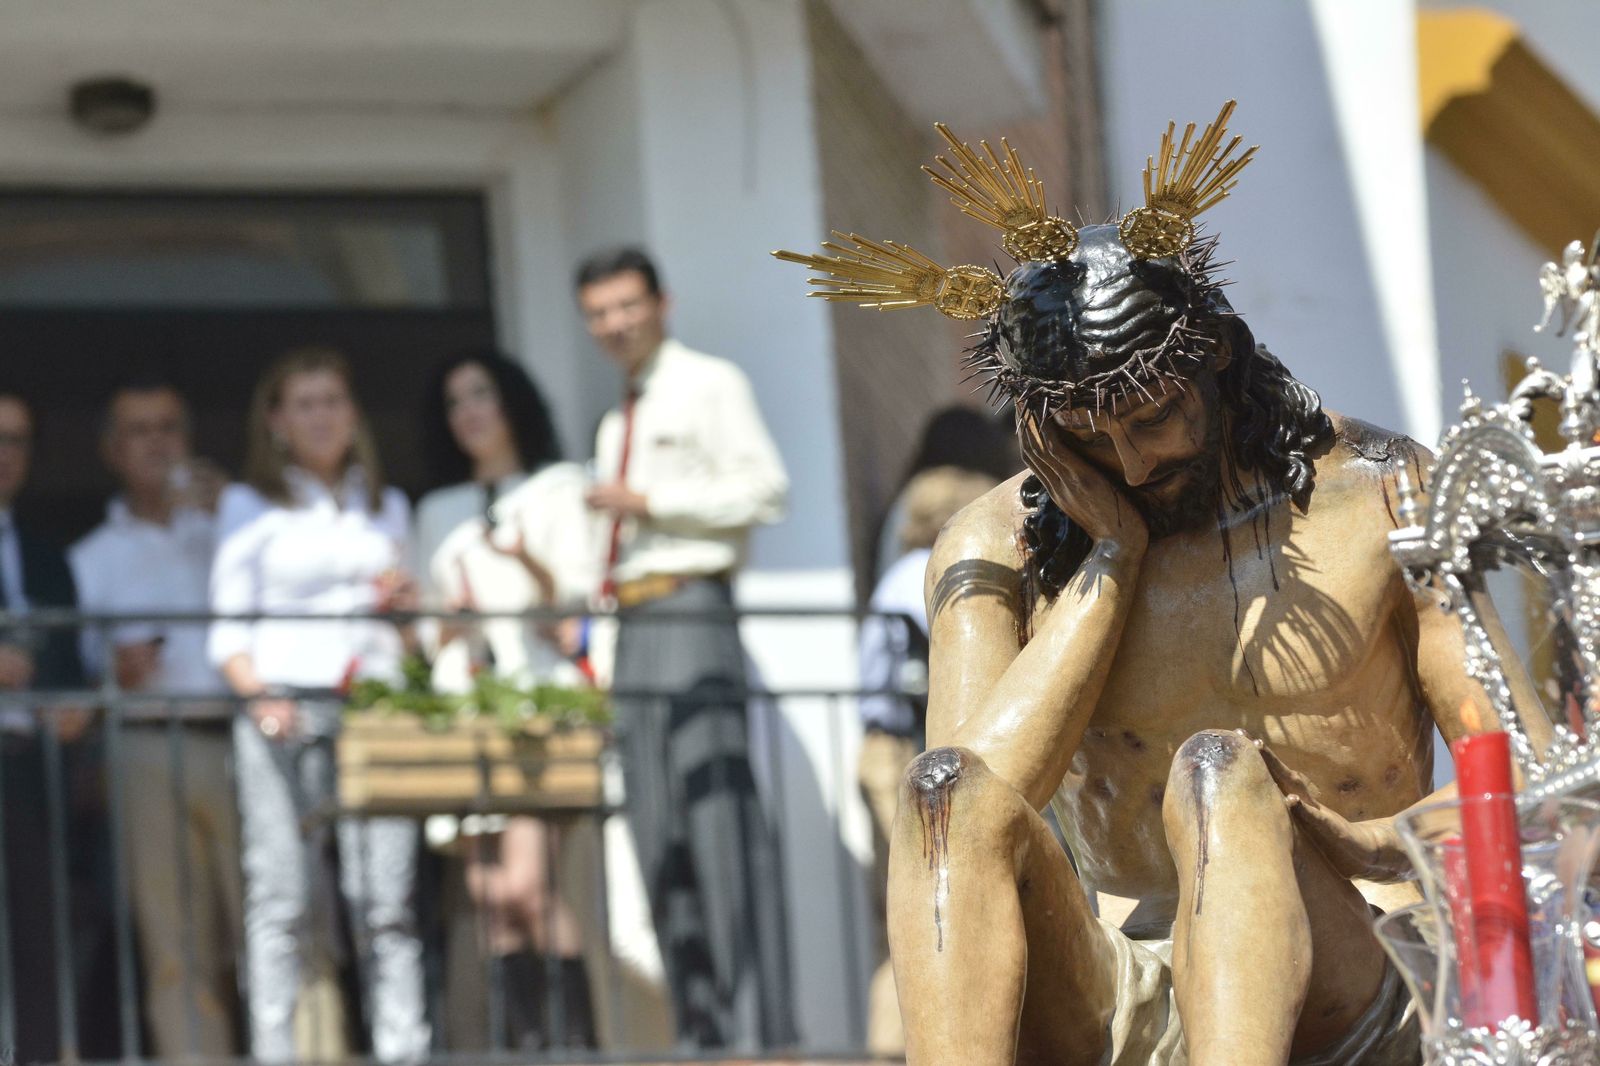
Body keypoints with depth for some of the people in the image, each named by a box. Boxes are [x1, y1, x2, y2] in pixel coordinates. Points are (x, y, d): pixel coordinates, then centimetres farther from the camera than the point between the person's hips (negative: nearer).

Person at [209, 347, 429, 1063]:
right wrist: (260, 697, -13)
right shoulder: (249, 507, 12)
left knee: (386, 896, -6)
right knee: (284, 898, -10)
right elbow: (228, 631, 4)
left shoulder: (387, 508, 22)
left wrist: (406, 603, 3)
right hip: (285, 712, -3)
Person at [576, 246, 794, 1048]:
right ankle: (700, 1027, 7)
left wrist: (649, 502, -13)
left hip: (690, 609, -9)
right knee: (659, 835, 5)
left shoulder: (709, 384, 0)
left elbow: (764, 490, -11)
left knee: (719, 818, -14)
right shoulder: (617, 424, 24)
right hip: (633, 623, 9)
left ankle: (756, 1024, -16)